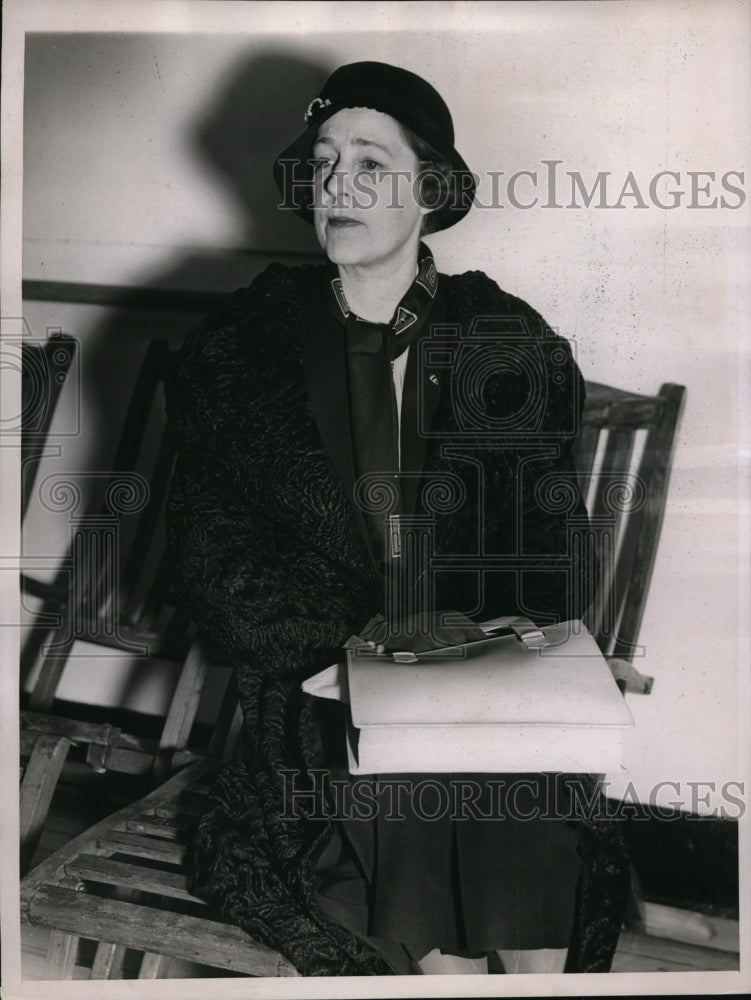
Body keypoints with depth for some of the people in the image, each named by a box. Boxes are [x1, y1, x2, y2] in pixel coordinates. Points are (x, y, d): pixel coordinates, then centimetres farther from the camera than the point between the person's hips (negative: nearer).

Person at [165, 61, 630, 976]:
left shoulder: (512, 345, 4)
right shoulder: (238, 351, 3)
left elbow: (553, 556, 6)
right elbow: (214, 567, -1)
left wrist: (485, 644, -15)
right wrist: (371, 632, -17)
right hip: (325, 691, 0)